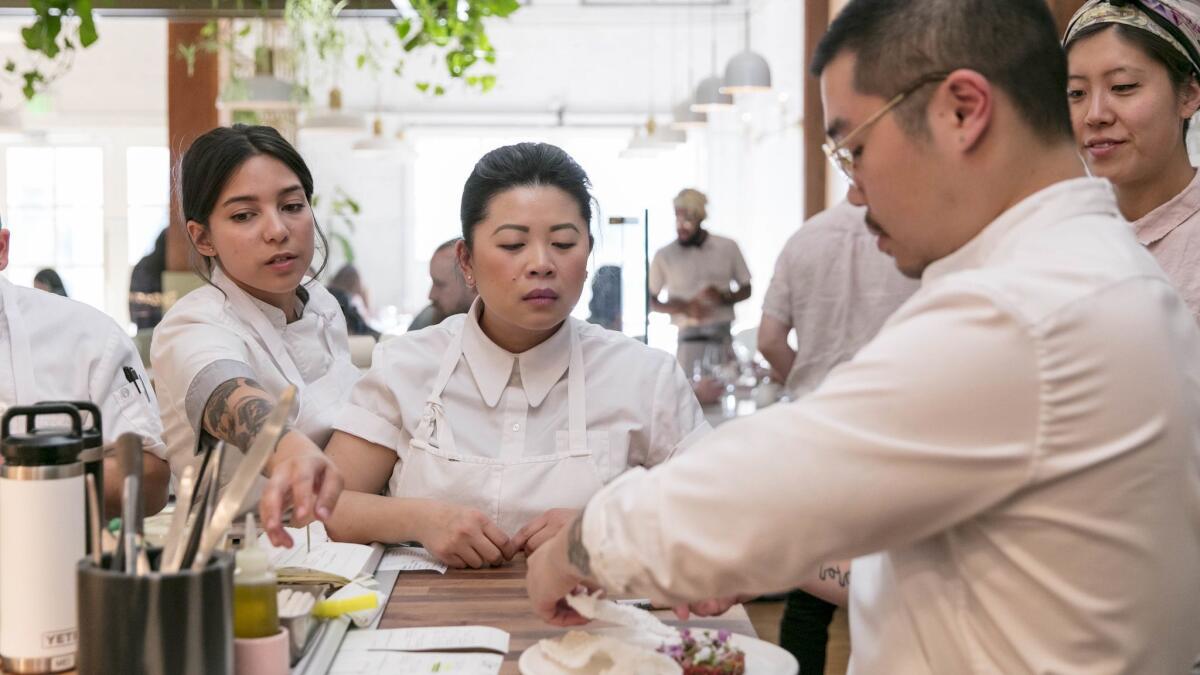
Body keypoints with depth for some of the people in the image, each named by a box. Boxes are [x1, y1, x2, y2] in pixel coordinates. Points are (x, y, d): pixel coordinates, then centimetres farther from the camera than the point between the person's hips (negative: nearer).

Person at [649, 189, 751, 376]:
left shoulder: (728, 248, 5)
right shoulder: (664, 256, 3)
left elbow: (746, 289, 14)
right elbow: (650, 301, 8)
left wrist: (724, 297, -8)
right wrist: (684, 308, -9)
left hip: (724, 338, 1)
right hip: (690, 338, -1)